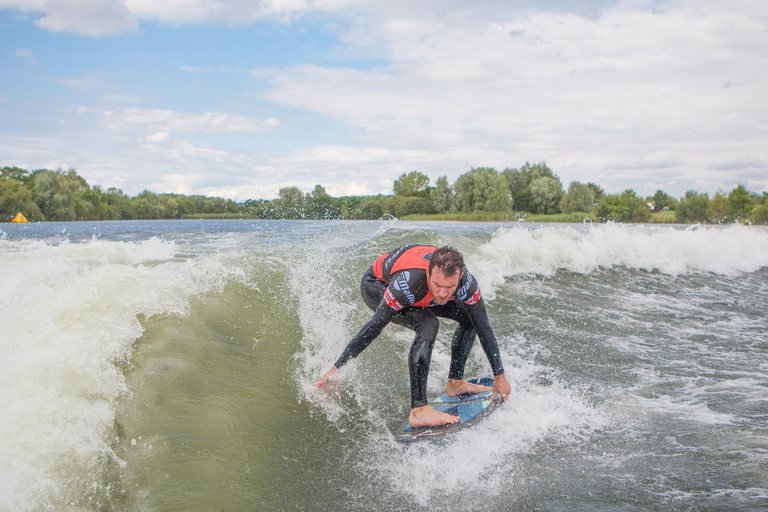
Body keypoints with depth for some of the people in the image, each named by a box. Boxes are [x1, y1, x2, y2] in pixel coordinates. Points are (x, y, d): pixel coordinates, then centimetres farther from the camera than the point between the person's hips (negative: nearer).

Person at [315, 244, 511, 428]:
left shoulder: (466, 283, -30)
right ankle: (419, 410, -31)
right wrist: (337, 368, -31)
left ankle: (455, 382, 11)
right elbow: (373, 328, -35)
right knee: (428, 325, -31)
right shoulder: (407, 285, -43)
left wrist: (499, 376, -14)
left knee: (470, 318, -2)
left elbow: (484, 330, -18)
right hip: (377, 284, -6)